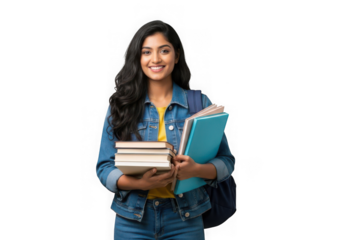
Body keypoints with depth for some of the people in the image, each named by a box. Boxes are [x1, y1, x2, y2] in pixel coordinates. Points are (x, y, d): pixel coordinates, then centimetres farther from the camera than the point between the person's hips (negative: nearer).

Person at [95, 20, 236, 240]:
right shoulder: (121, 105, 0)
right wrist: (140, 183, -20)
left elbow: (226, 161, -1)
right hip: (132, 219, 0)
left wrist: (196, 170, -22)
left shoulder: (200, 103, 0)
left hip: (185, 219, 0)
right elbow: (105, 167, -1)